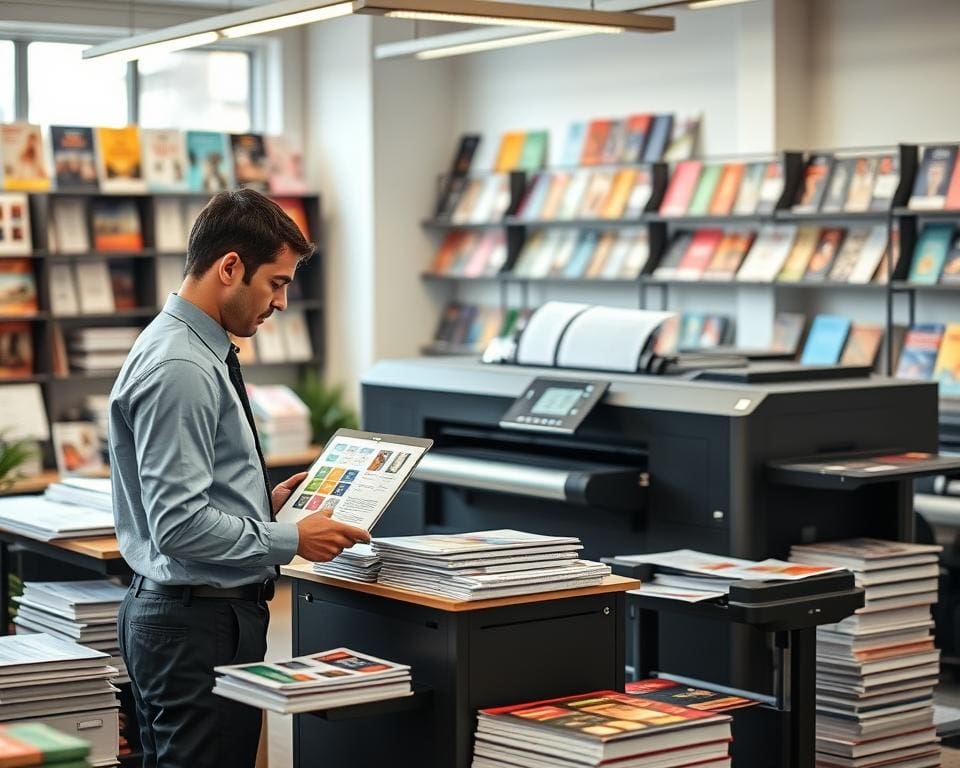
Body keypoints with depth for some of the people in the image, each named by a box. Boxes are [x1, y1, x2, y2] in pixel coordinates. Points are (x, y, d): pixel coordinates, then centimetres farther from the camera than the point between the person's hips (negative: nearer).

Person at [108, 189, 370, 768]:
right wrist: (292, 540, -15)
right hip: (199, 625, -10)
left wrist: (267, 502, 10)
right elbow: (181, 526, -23)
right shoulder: (179, 369, -19)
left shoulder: (202, 354, 12)